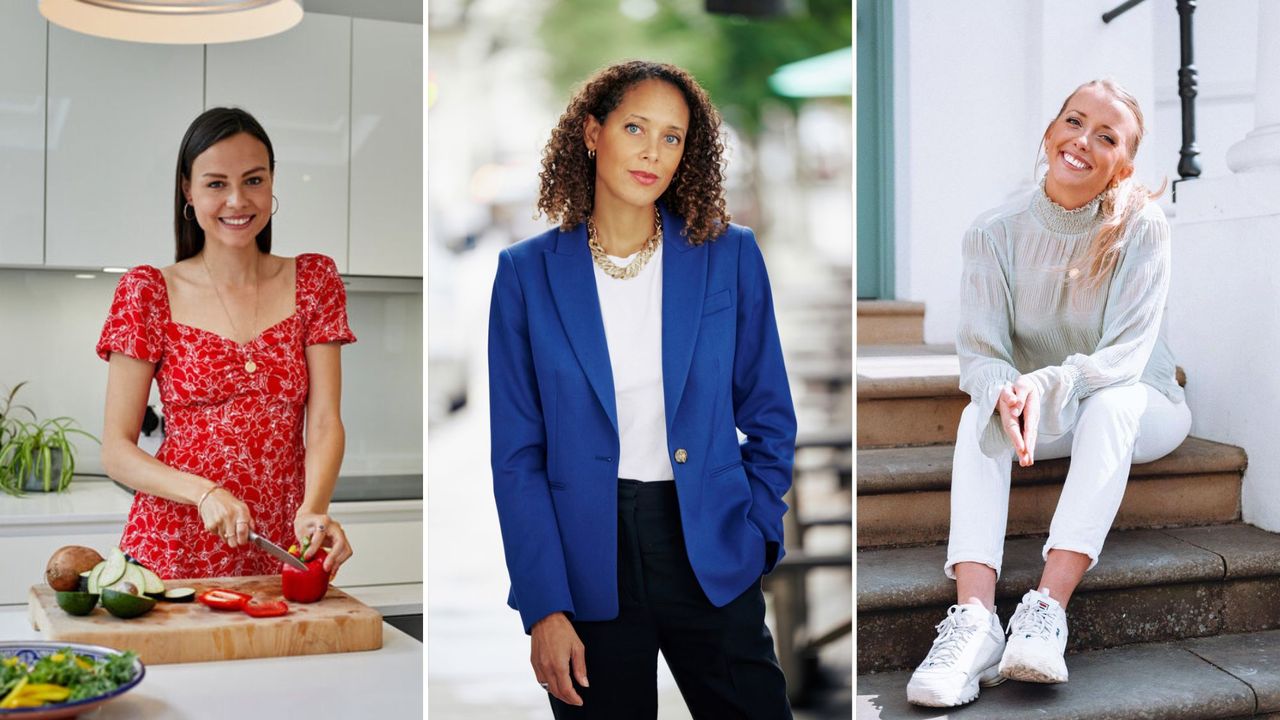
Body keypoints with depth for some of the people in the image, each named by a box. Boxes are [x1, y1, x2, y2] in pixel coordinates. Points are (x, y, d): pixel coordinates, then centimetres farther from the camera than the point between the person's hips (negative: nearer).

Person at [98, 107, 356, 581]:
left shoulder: (312, 281, 3)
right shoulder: (149, 292, -2)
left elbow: (324, 423, -4)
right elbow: (116, 450, -4)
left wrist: (312, 509, -23)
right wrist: (205, 492, -21)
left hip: (282, 552, 2)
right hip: (173, 551, -1)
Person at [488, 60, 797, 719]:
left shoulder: (730, 257, 1)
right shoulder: (528, 273, -1)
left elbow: (769, 417, 8)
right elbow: (517, 452, -2)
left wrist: (755, 534, -1)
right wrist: (544, 607, -8)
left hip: (711, 557, 1)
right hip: (587, 561, 0)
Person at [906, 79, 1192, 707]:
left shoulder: (1141, 227, -15)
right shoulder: (996, 232, -10)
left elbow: (1127, 352, -22)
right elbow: (978, 352, -15)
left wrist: (1046, 385, -41)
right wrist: (1006, 393, -39)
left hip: (1137, 412, -1)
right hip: (1044, 420, 2)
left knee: (1113, 399, -35)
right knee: (982, 413, -29)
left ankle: (1047, 610, -44)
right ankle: (974, 618, -44)